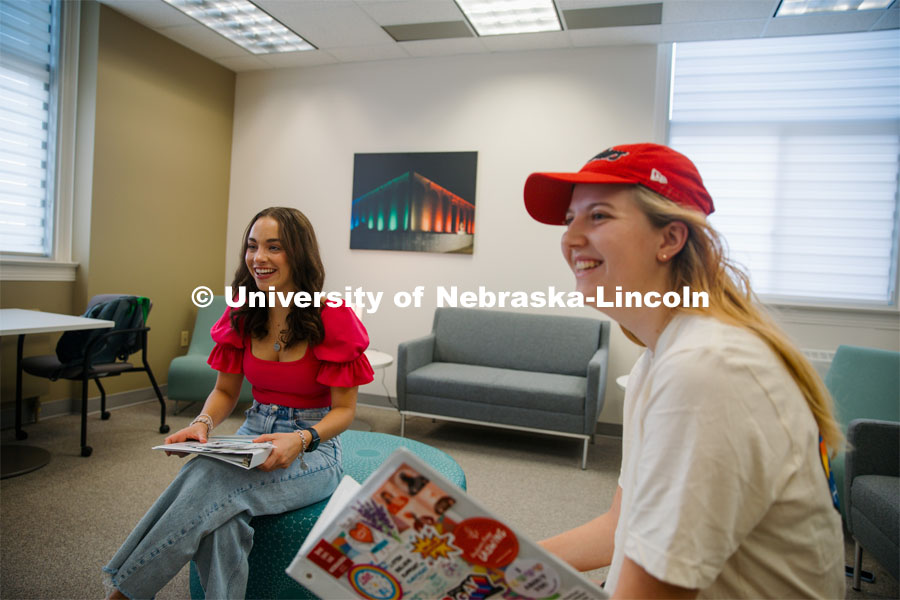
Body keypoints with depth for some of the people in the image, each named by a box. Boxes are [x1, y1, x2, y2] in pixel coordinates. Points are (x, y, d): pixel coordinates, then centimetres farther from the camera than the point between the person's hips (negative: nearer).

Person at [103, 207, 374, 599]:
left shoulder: (333, 318, -14)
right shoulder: (241, 315, 3)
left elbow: (344, 409, -9)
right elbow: (225, 391, 10)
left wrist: (301, 440, -27)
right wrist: (203, 423, -12)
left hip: (313, 449, -4)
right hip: (252, 436, 4)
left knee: (213, 477, -31)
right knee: (222, 521, -31)